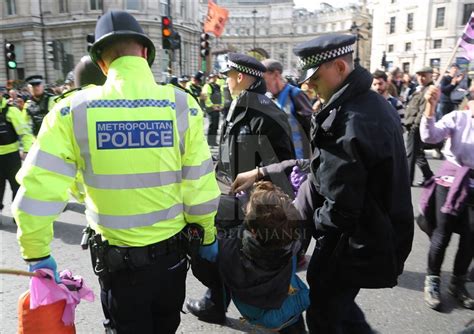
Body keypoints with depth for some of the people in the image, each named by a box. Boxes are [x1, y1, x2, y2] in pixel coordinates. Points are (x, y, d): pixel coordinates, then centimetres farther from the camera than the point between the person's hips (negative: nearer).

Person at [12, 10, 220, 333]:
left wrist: (37, 254, 2)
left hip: (116, 259, -1)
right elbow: (200, 185, -11)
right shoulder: (182, 105, -14)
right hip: (172, 251, 2)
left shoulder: (74, 110, -14)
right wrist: (208, 236, 6)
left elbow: (36, 190, -13)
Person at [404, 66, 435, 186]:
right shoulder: (420, 89, 18)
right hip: (413, 126, 10)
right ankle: (428, 176, 26)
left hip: (416, 127, -10)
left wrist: (415, 125, -22)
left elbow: (423, 110, -21)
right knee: (417, 153, 17)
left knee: (410, 154, -4)